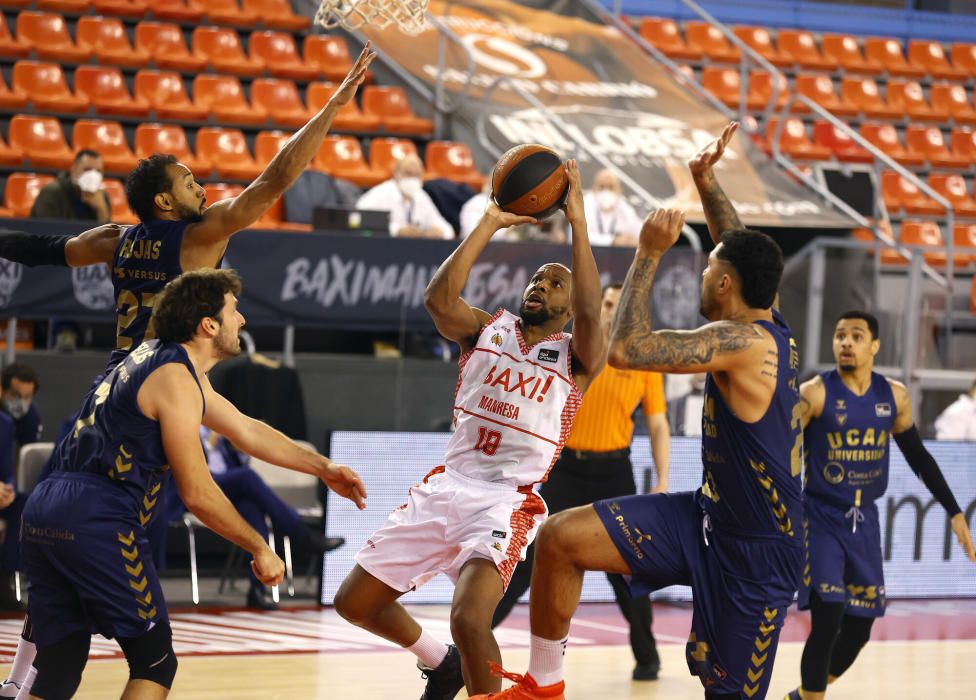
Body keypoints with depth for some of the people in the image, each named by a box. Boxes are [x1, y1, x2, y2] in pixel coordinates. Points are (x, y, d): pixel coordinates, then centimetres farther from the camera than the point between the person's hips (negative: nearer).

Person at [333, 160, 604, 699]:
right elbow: (439, 297, -8)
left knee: (469, 618, -28)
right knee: (354, 602, 8)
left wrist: (578, 220, -19)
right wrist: (490, 223, -8)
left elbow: (590, 313, -20)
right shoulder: (488, 329, 12)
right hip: (447, 486, 5)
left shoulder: (576, 357, 3)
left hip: (507, 501, -5)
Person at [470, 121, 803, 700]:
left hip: (754, 550, -9)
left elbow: (627, 349, -26)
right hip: (707, 516, 9)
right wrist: (705, 181, 22)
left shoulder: (746, 342, -24)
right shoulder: (769, 326, 3)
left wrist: (650, 255, -18)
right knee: (562, 536, -3)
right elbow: (743, 252, 25)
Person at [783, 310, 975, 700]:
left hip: (864, 522, 5)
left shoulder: (893, 396, 2)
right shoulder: (815, 394, -12)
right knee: (826, 622, -16)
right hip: (820, 520, -5)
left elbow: (918, 456, 14)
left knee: (858, 631, 10)